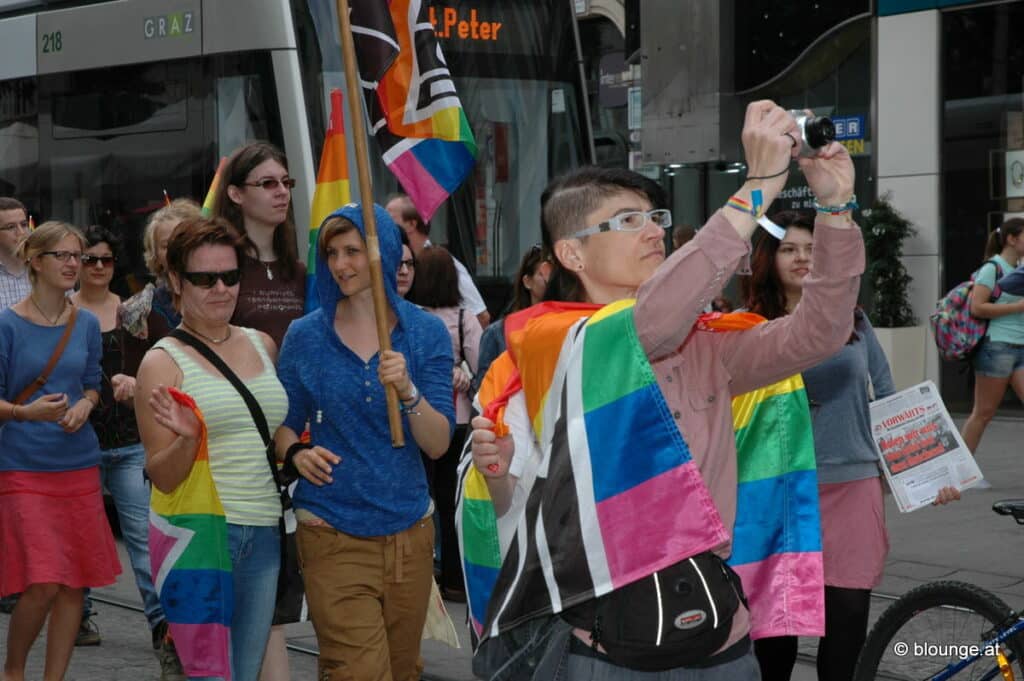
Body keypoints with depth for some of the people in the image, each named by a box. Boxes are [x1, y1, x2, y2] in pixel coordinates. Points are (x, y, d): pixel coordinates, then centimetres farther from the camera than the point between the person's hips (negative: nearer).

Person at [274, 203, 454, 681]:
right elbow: (285, 425, 8)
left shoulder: (426, 332, -1)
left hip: (408, 530, 2)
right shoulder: (306, 336, 0)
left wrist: (408, 390, -24)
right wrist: (296, 453, -14)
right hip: (333, 533, -2)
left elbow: (438, 444, -6)